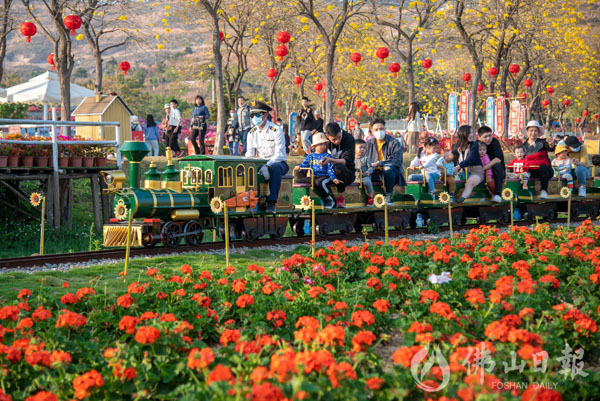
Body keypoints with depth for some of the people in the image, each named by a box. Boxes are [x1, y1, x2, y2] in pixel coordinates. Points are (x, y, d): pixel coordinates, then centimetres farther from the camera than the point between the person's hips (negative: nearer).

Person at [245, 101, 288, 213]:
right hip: (260, 163, 4)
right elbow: (249, 154, 2)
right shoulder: (252, 133, 5)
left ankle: (272, 202, -42)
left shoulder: (276, 130, -11)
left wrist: (267, 166, -34)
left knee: (275, 168, -40)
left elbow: (279, 154, -18)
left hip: (278, 163, -4)